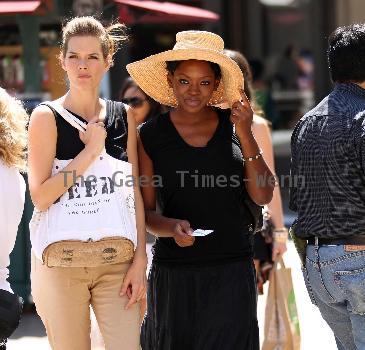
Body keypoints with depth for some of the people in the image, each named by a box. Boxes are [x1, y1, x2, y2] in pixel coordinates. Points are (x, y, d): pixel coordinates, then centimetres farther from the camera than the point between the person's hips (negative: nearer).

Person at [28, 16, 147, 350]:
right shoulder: (47, 117, 1)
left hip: (117, 259, 2)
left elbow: (135, 193, 10)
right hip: (61, 260, -2)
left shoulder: (124, 116, 11)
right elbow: (40, 196, -8)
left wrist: (140, 259, 3)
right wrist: (90, 150, -7)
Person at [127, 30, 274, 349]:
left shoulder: (234, 126, 5)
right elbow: (145, 212, 3)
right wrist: (172, 227, -18)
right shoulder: (151, 136, 1)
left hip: (232, 271, 1)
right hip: (174, 272, 0)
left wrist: (245, 135, -9)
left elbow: (263, 197, 0)